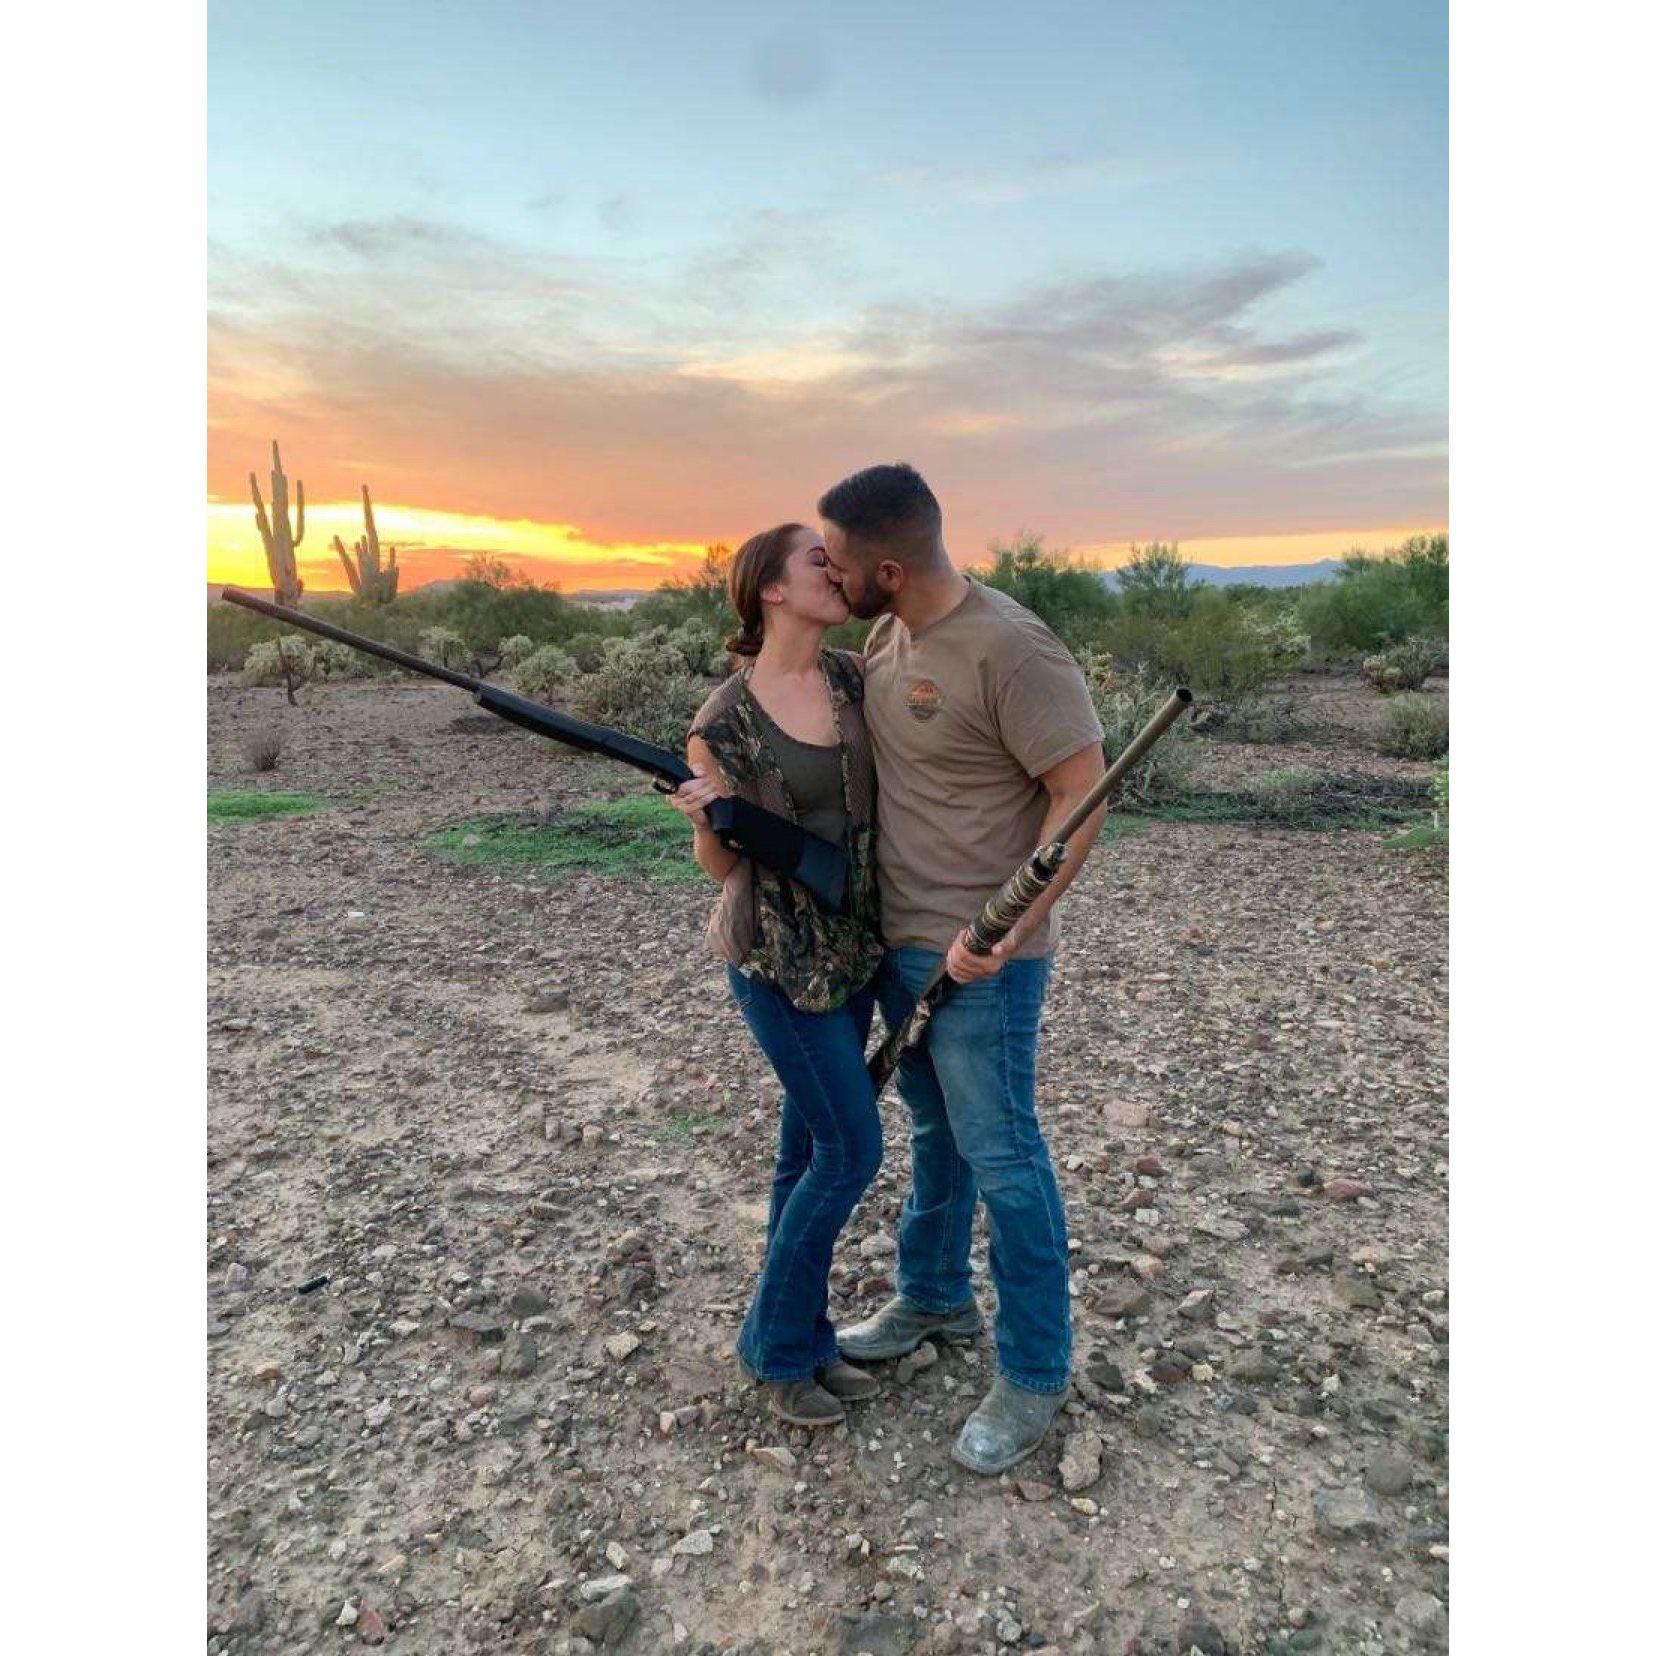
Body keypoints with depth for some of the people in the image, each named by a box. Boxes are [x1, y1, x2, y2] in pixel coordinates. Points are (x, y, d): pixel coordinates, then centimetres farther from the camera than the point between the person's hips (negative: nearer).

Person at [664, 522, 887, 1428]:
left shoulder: (852, 677, 3)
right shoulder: (724, 721, -12)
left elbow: (892, 785, 11)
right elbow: (719, 863, -5)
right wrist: (705, 815, -25)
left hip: (853, 943, 6)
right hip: (774, 952, -6)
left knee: (811, 1143, 15)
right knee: (851, 1147, -3)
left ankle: (804, 1336, 31)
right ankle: (775, 1343, 19)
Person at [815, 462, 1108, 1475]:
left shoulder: (1012, 650, -22)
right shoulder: (883, 636, 5)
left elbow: (1084, 796, -22)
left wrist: (1006, 929, -29)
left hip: (980, 956, -8)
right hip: (898, 938, 8)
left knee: (1000, 1157, 5)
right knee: (933, 1132, 23)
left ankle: (1037, 1375, 25)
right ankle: (935, 1299, 45)